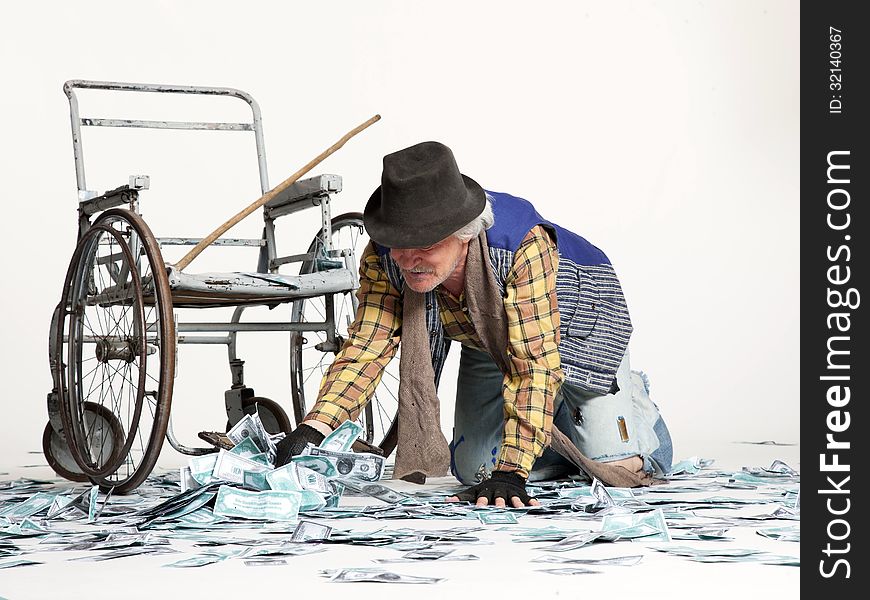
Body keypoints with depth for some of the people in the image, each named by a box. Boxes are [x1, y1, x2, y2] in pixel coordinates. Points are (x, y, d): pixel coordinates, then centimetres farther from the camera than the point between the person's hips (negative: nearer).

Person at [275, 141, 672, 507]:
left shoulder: (523, 244, -43)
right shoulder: (384, 258, -29)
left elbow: (533, 365, -44)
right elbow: (365, 350, -28)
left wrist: (510, 473, -49)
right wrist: (311, 431, -44)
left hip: (571, 334, -4)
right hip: (488, 344, 4)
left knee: (615, 465, -13)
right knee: (474, 470, -1)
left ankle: (627, 395, 23)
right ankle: (556, 421, 28)